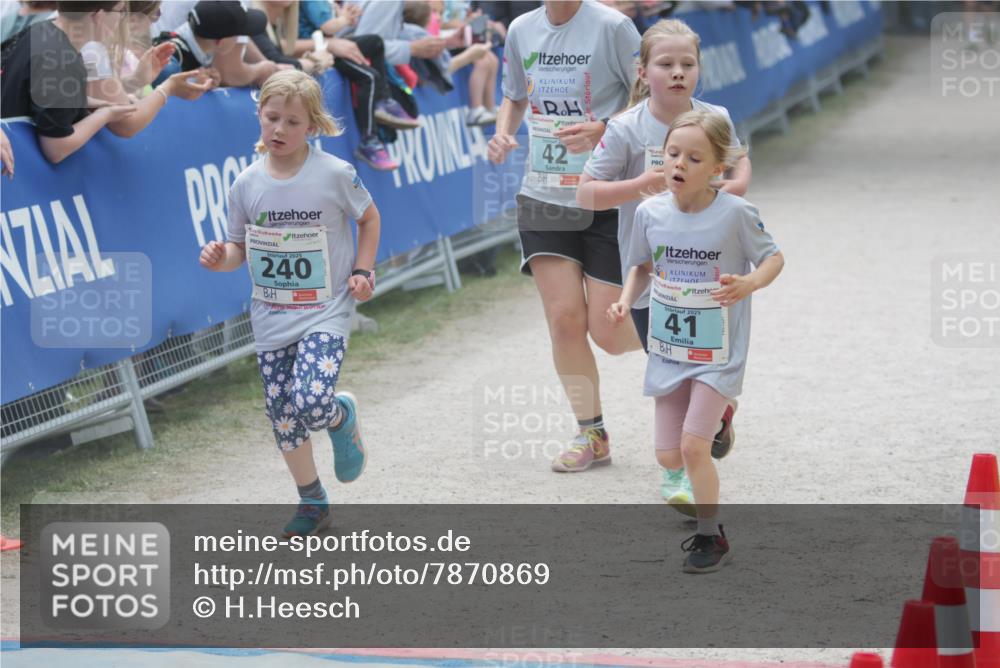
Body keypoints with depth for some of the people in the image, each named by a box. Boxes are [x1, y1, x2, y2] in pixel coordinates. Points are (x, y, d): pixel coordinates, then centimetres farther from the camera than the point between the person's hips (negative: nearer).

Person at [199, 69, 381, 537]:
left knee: (310, 402, -24)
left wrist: (362, 272, -2)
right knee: (282, 417, 7)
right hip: (270, 318, 4)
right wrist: (221, 257, -14)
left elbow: (369, 218, 7)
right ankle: (312, 503, 26)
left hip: (325, 312, -4)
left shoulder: (334, 175, -10)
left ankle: (343, 418, 13)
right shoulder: (247, 185, -3)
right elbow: (240, 247, 7)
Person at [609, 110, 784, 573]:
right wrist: (626, 301, -7)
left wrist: (751, 283, -26)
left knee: (693, 444, -14)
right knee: (668, 455, 5)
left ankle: (711, 538, 3)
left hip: (717, 353, -5)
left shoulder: (734, 214, -18)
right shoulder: (650, 212, -6)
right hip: (668, 349, 5)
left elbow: (773, 257, -6)